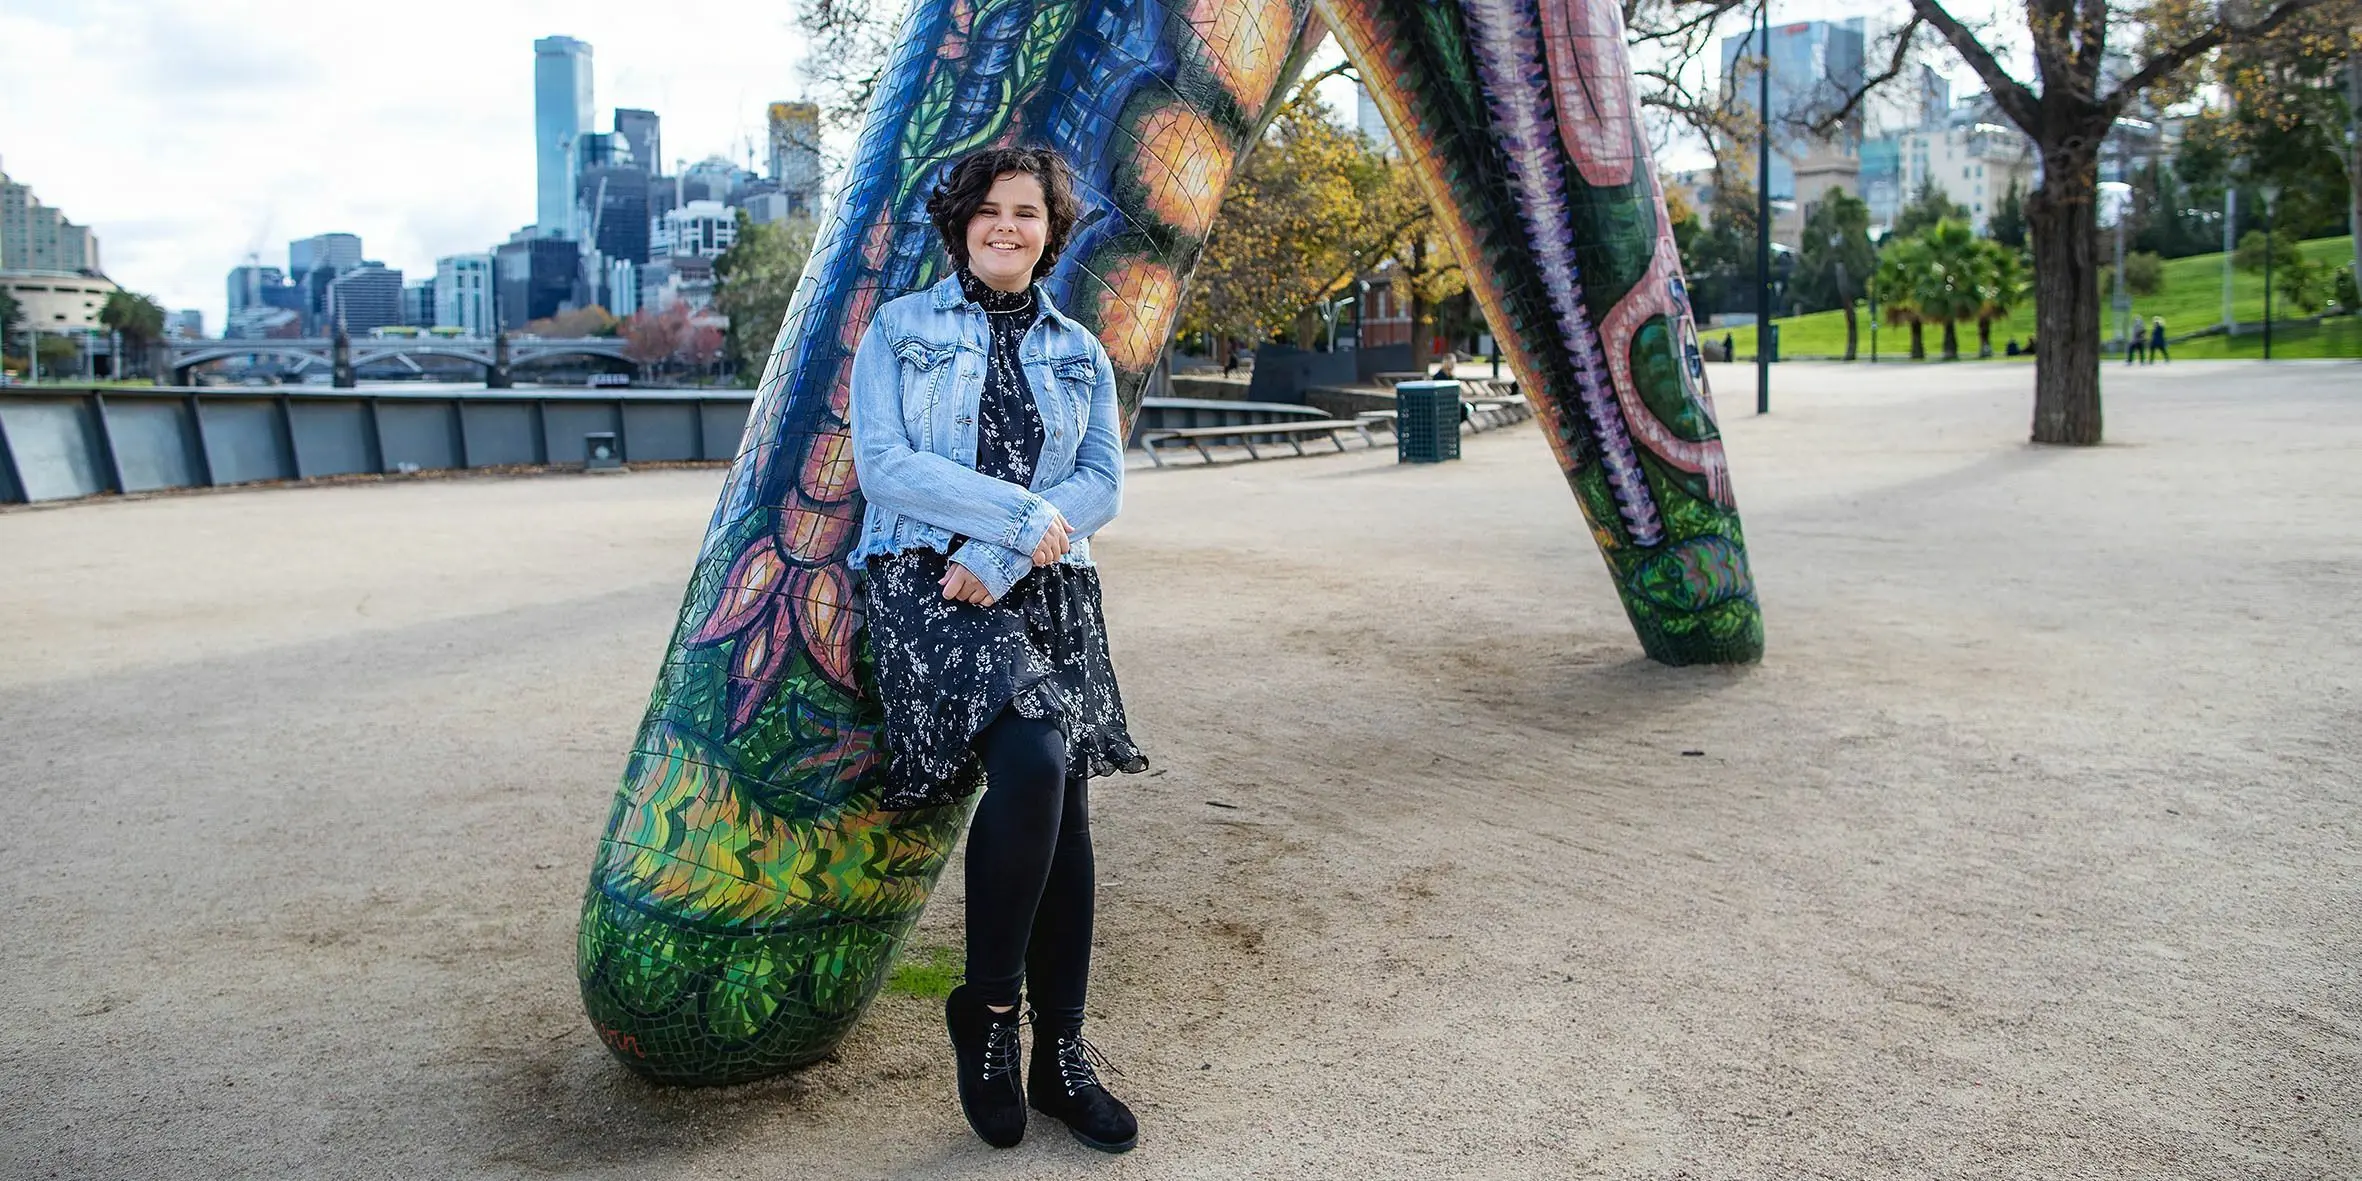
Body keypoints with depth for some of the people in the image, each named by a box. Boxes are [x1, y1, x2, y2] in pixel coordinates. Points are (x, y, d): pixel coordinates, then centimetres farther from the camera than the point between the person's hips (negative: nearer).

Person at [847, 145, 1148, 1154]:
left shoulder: (1078, 352, 16)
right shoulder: (899, 330, 8)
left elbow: (1101, 484, 5)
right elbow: (882, 463, -5)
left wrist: (998, 556, -11)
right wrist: (1022, 512, -13)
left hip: (1048, 594, 4)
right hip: (926, 580, -4)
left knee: (1064, 811, -5)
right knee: (1031, 762, -27)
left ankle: (1061, 1057, 10)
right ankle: (985, 1010, -5)